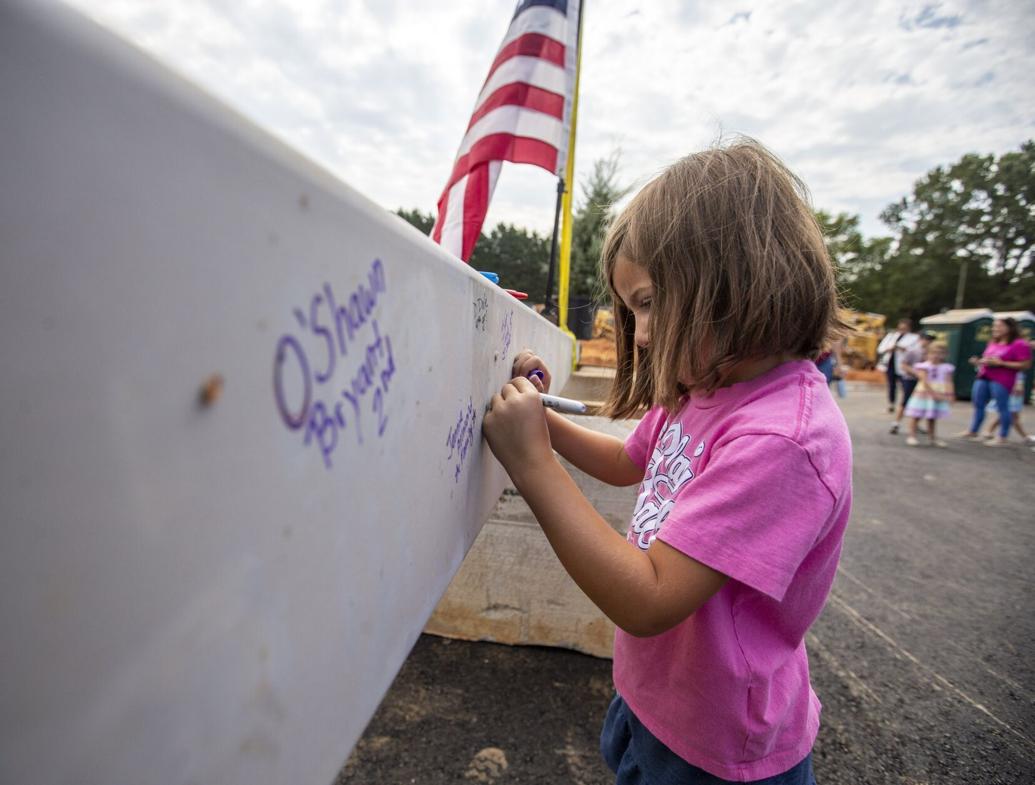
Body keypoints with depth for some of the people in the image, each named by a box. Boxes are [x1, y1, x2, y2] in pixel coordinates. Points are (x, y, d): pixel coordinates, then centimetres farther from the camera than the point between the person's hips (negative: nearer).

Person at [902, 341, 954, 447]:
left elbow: (948, 382, 0)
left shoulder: (947, 368, 5)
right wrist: (933, 393, -23)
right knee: (916, 416, 1)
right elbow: (925, 381, -15)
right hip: (923, 394, -4)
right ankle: (912, 436, 6)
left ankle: (933, 438, 20)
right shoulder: (923, 366, -8)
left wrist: (950, 394, -14)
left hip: (939, 396, 4)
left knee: (932, 418, 12)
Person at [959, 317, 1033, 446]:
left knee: (1002, 407, -1)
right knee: (978, 404, 13)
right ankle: (973, 431, 25)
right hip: (983, 378, 8)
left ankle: (1002, 437, 7)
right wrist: (978, 362, 8)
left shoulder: (1019, 344, -9)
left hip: (1001, 381, -8)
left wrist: (1001, 363, -19)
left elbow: (1025, 365, -12)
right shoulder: (993, 343, 15)